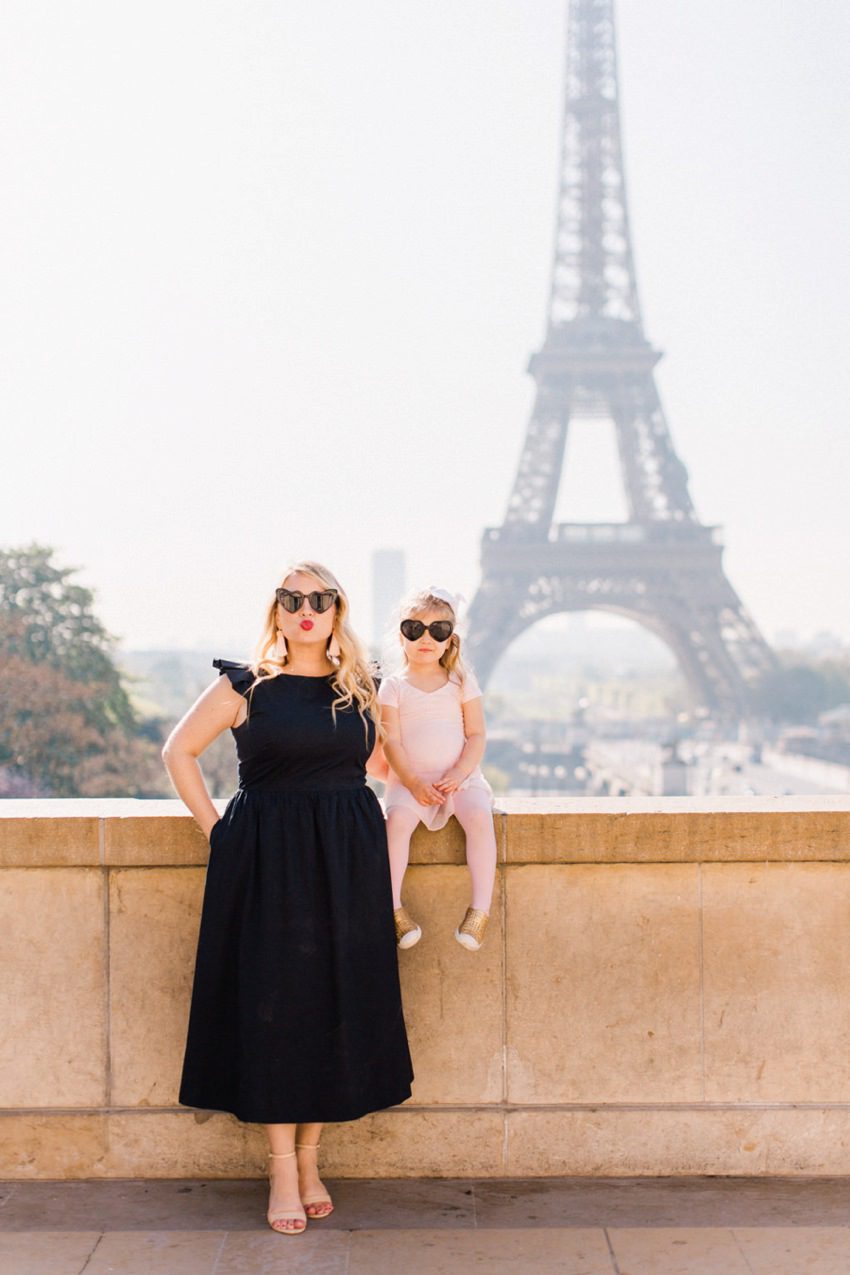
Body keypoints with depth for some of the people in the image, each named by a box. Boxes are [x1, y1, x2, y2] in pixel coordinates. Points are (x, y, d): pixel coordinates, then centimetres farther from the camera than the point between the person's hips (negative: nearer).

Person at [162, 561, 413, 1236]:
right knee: (273, 1001, -2)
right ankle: (283, 1169, 4)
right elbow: (179, 751, 5)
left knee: (337, 1001, 3)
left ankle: (309, 1158, 15)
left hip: (348, 859, 3)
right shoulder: (245, 685, 0)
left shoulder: (360, 688, 9)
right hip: (268, 859, -3)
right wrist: (215, 827, 0)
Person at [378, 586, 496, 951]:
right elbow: (391, 742, -3)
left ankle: (481, 907, -25)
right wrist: (413, 783, -15)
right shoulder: (394, 686, 3)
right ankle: (392, 906, -24)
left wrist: (459, 775, -13)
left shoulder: (462, 681, 6)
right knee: (397, 818, -30)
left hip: (459, 776, 1)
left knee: (479, 816, -28)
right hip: (409, 779, 0)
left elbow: (476, 736, 3)